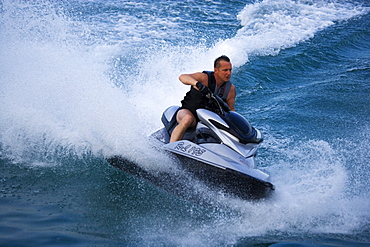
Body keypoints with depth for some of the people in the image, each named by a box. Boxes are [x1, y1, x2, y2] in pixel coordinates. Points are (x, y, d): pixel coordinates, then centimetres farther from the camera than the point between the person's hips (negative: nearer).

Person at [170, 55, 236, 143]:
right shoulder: (205, 77, -15)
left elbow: (231, 109, 11)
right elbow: (182, 77, -31)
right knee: (188, 119, -39)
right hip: (188, 112, -5)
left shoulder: (231, 89, 0)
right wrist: (198, 84, -50)